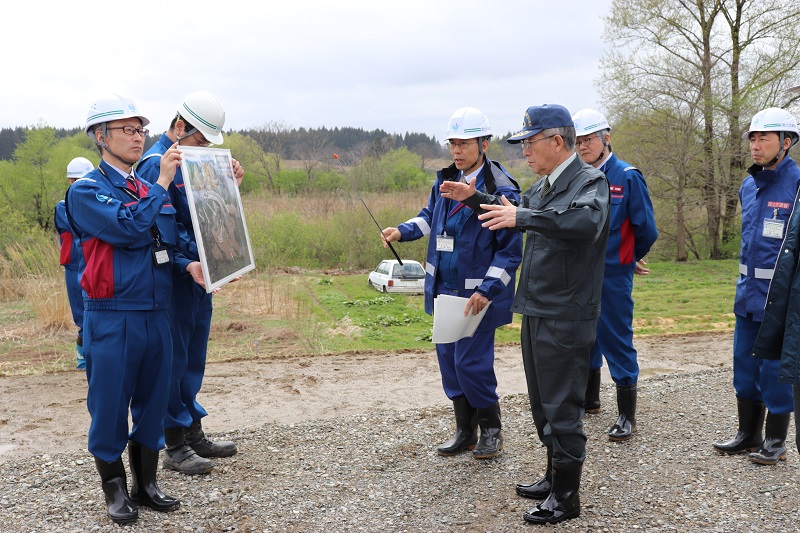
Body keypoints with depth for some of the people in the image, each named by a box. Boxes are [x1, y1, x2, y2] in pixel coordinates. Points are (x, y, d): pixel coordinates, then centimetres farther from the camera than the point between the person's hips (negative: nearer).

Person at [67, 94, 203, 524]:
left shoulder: (150, 189, 13)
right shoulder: (86, 190, -6)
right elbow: (128, 228, -23)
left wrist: (188, 265, -2)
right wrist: (162, 183, -18)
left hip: (156, 314, 6)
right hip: (112, 318, -6)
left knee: (152, 402, 13)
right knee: (110, 404, 4)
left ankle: (146, 483, 27)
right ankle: (115, 489, 21)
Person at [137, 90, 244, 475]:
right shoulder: (156, 163, -14)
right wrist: (194, 258, -26)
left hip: (198, 274, 9)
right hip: (173, 278, -9)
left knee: (193, 358, 16)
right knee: (173, 360, -1)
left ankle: (193, 434, 27)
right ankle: (175, 447, 10)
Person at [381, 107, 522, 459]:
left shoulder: (501, 190, -14)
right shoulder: (446, 180, 7)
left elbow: (510, 250, -14)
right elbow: (429, 217, 20)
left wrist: (487, 290, -21)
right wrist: (402, 231, 0)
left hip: (478, 293, -7)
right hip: (445, 288, 7)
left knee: (470, 362, -5)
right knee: (448, 359, 12)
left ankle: (491, 429, 18)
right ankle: (465, 430, 28)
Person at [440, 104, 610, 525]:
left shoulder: (590, 180, -14)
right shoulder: (544, 185, 13)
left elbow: (588, 221, -35)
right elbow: (517, 212, 31)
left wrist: (523, 217, -39)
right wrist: (474, 199, 20)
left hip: (566, 316, -9)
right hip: (536, 311, 9)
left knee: (561, 406, 0)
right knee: (543, 402, 19)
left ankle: (566, 496, 13)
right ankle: (554, 478, 35)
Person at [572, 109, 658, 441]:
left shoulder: (627, 177, -10)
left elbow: (646, 229, -6)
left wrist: (631, 259, 9)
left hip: (613, 276, -5)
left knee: (617, 341, 0)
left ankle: (627, 417, 10)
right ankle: (589, 399, 34)